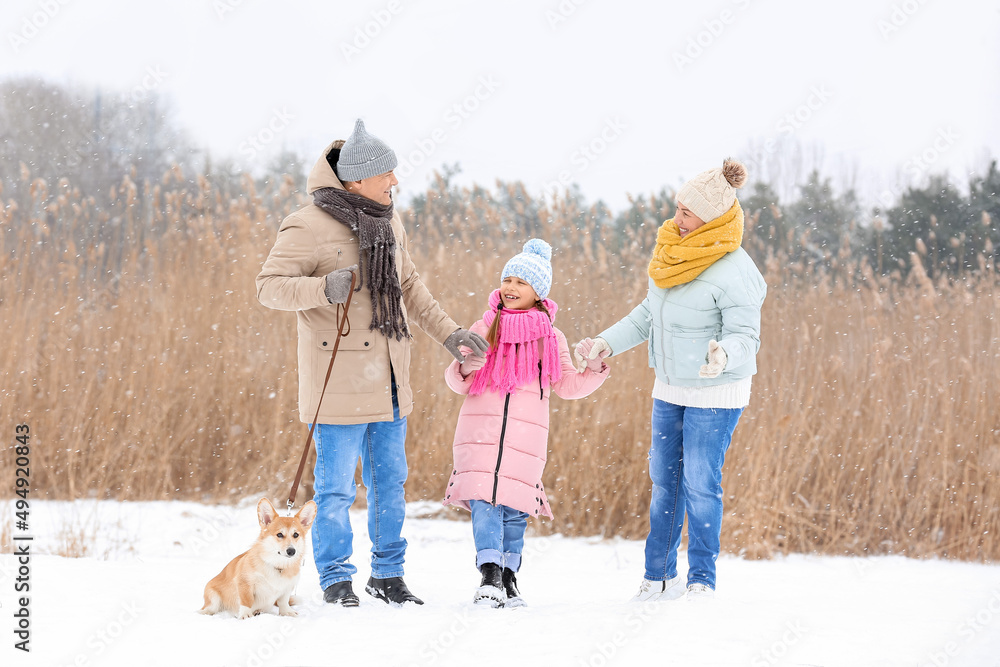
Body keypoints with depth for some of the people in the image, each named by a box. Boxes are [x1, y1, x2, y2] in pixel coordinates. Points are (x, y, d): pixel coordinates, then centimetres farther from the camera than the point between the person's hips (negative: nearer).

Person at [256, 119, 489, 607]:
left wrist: (447, 332, 20)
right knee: (337, 488, -2)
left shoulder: (387, 222, 12)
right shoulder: (310, 227, -13)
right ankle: (336, 579, 10)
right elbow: (269, 286, -17)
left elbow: (407, 286, 24)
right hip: (340, 384, -7)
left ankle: (388, 573, 25)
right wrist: (323, 289, -33)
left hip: (388, 383, 7)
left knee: (389, 483, 14)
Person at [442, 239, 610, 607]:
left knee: (515, 507, 1)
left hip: (526, 435, 0)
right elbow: (455, 381, 11)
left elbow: (568, 386, 15)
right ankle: (490, 576, -13)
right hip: (480, 429, 0)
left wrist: (594, 370, -1)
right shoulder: (484, 328, 8)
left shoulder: (551, 338, 9)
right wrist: (465, 370, -11)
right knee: (484, 501, -13)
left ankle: (509, 577, 14)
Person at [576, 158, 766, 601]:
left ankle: (702, 580, 8)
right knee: (664, 480, 12)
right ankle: (660, 577, 21)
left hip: (715, 393, -8)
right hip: (669, 389, 8)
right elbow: (650, 313, 14)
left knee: (700, 484, -4)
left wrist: (723, 356, -44)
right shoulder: (673, 253, 2)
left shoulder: (734, 273, -22)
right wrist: (607, 343, 8)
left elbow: (745, 335, -23)